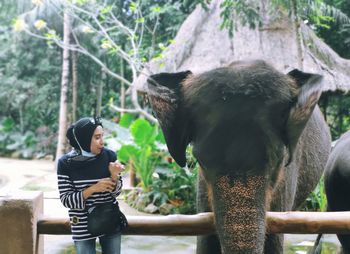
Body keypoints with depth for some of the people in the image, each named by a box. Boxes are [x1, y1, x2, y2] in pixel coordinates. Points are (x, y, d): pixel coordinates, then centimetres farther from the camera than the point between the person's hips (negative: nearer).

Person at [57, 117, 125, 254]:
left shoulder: (109, 156, -6)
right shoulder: (65, 163, -10)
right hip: (83, 227, -2)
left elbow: (116, 192, 0)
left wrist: (114, 175, -21)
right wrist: (94, 188, -23)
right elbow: (66, 200, -11)